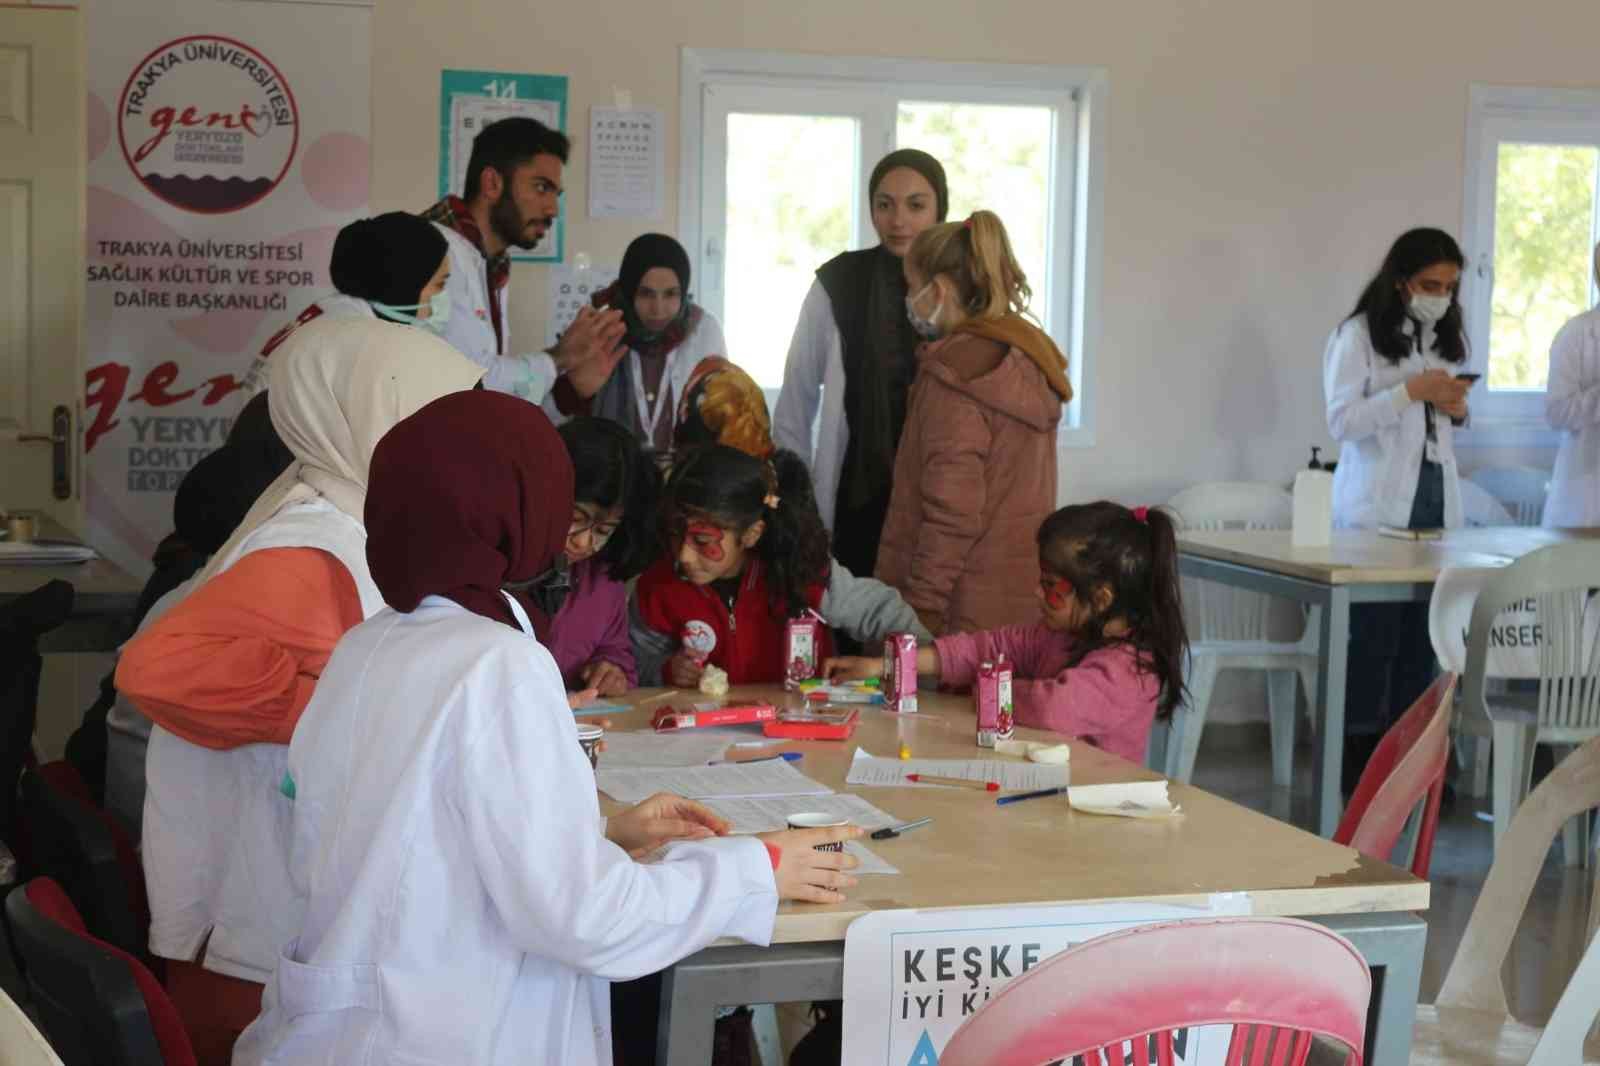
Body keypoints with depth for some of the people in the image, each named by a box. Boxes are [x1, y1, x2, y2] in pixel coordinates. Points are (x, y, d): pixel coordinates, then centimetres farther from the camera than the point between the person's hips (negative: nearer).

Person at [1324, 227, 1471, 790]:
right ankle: (1359, 759, 0)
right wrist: (1412, 390, -18)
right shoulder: (1357, 336, -4)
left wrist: (1458, 410, 3)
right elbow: (1342, 421, -12)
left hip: (1436, 498, 6)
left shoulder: (1449, 339, 15)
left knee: (1422, 633, 1)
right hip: (1377, 505, -6)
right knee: (1371, 634, -7)